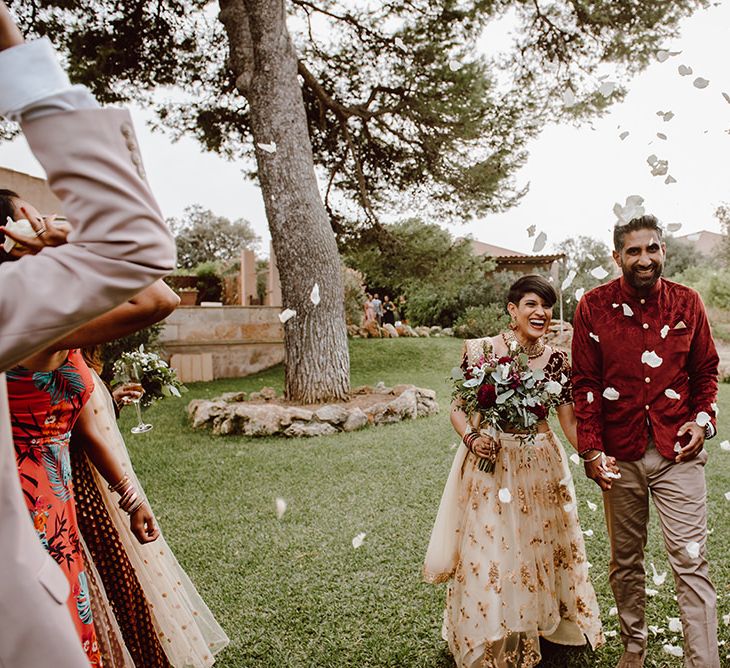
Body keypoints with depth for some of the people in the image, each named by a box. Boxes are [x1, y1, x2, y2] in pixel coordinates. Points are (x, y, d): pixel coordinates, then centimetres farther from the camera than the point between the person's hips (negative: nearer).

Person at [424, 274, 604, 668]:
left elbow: (568, 419, -4)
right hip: (488, 464, -2)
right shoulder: (479, 350, -9)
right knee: (487, 556, 6)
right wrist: (471, 438, -20)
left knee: (534, 554, 14)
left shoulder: (556, 360, -2)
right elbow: (458, 408, -2)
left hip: (539, 467, 2)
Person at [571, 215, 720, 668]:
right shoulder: (594, 307, -3)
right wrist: (591, 449, -5)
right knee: (625, 561, 14)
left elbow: (706, 370, 12)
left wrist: (703, 418, -4)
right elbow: (586, 383, -1)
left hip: (679, 451, 0)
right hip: (621, 453, 0)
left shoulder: (687, 302, 2)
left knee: (691, 561, -2)